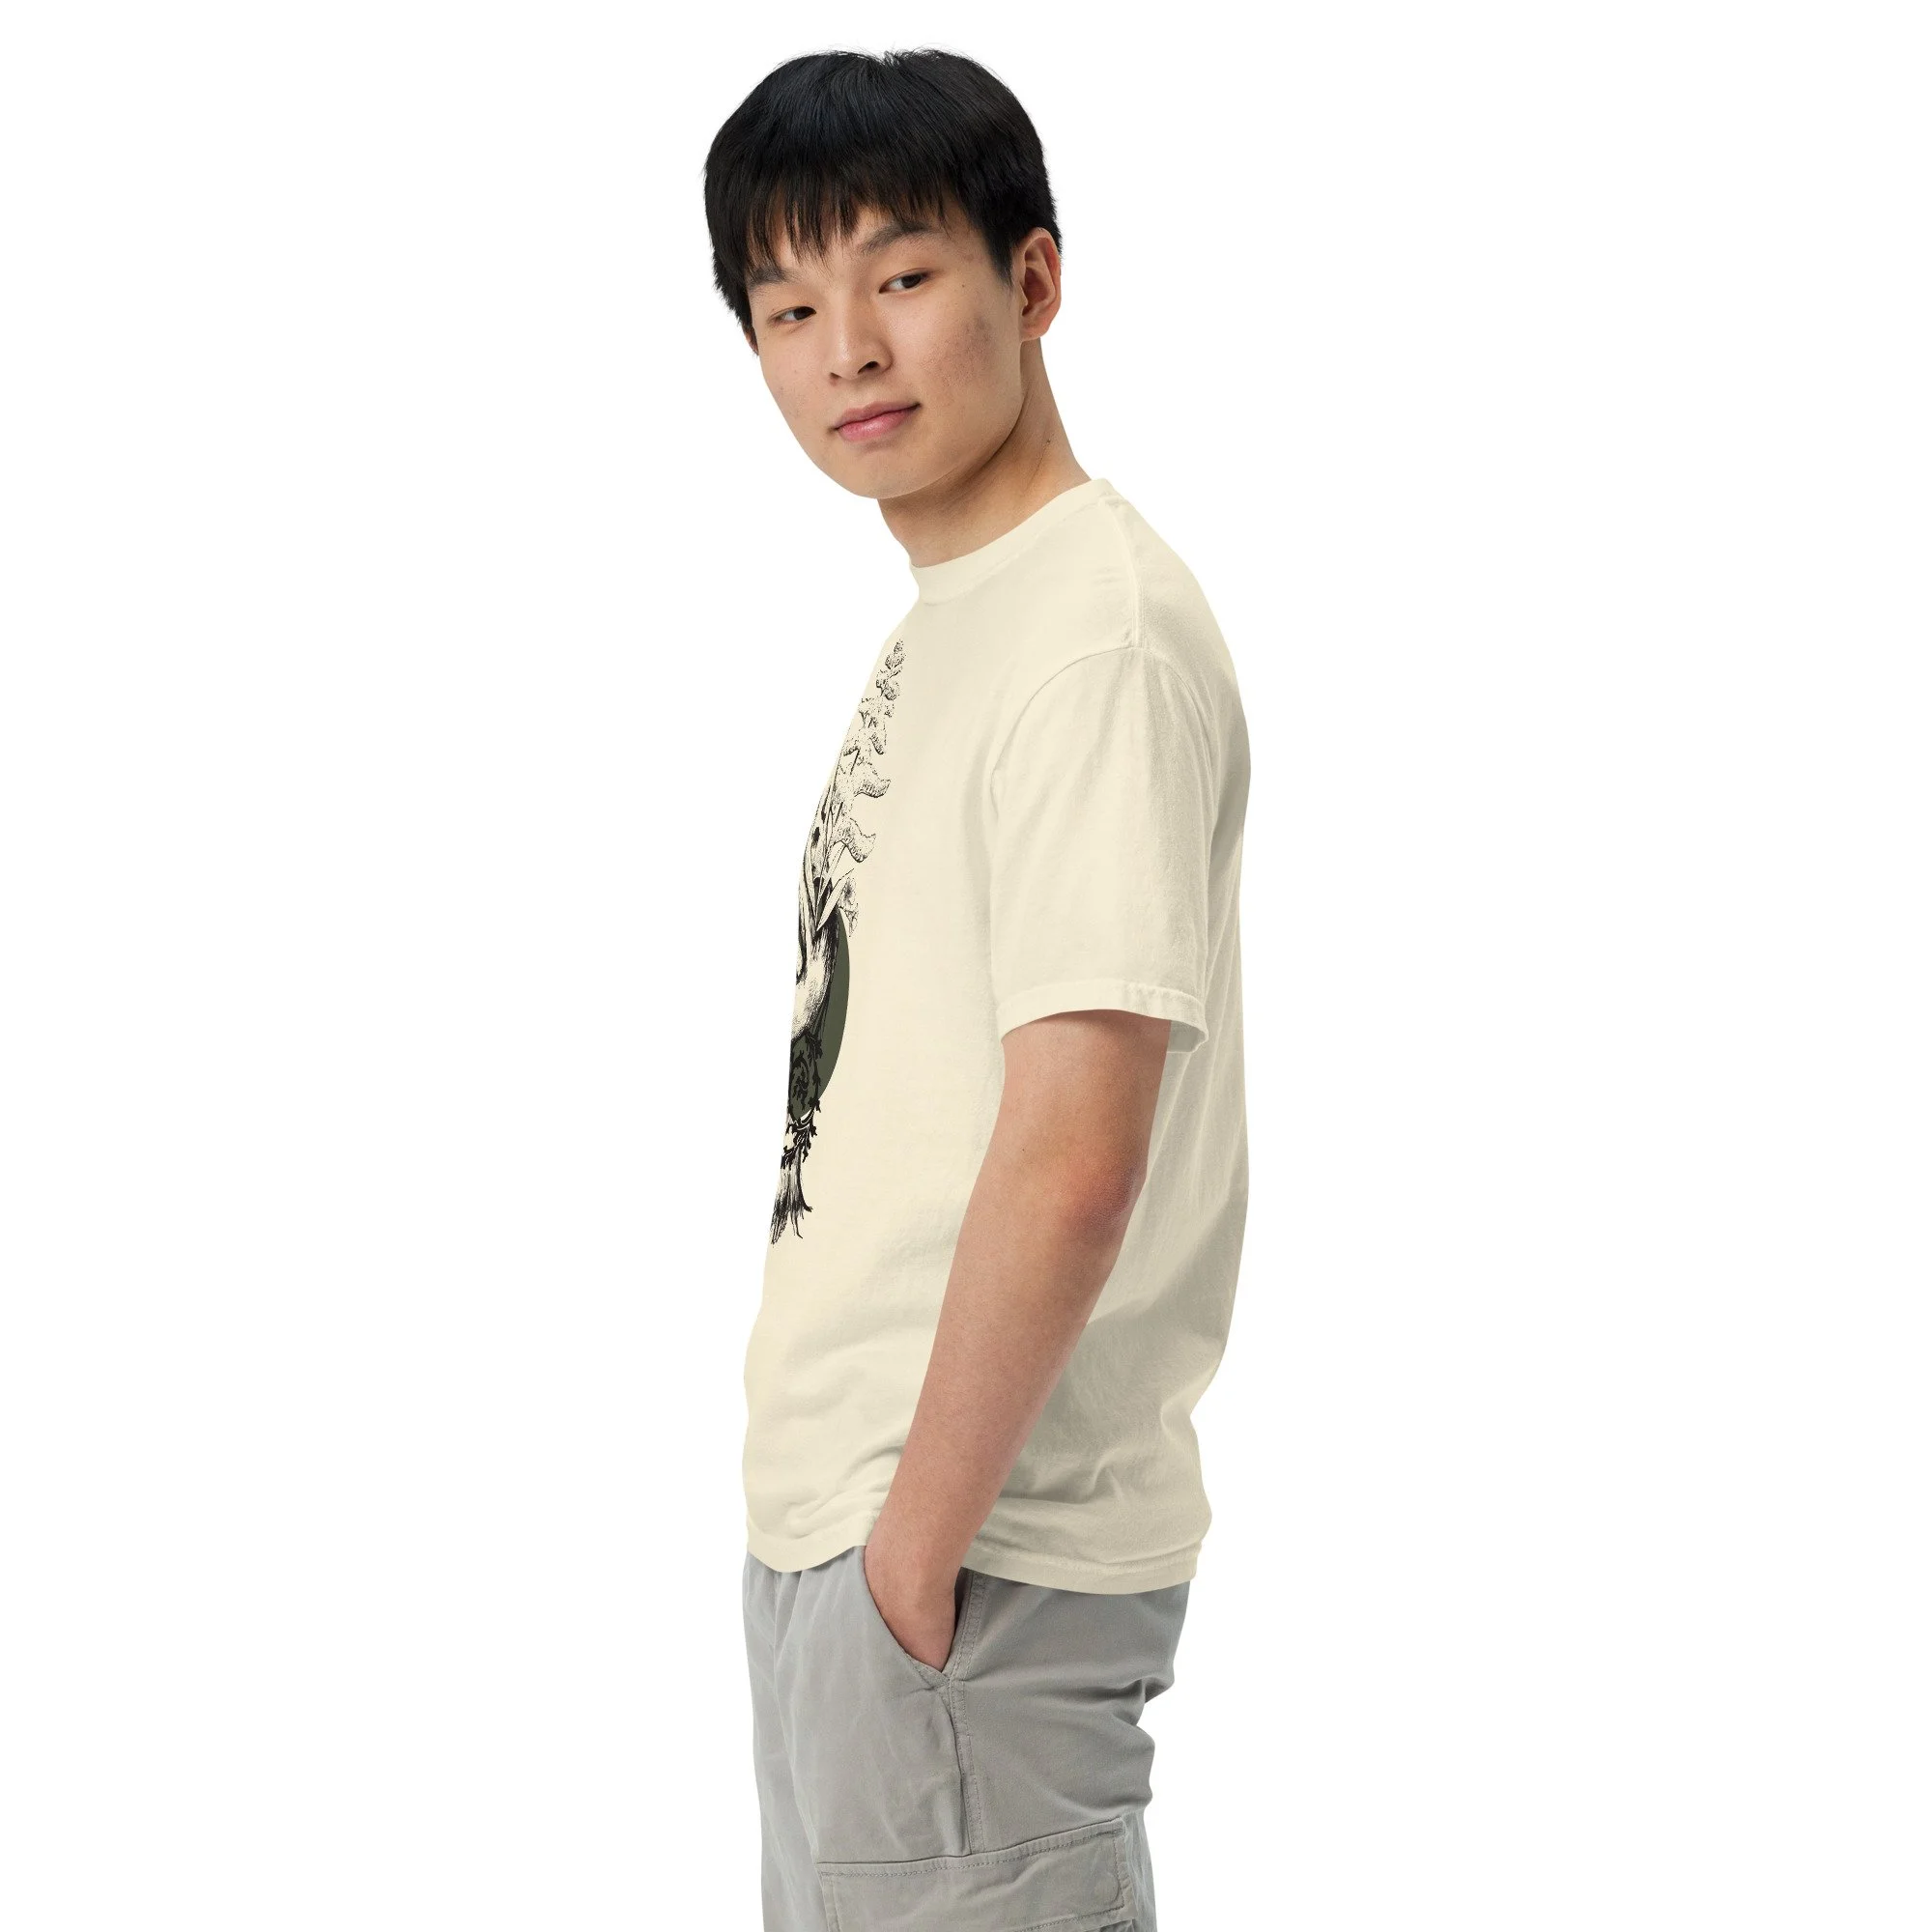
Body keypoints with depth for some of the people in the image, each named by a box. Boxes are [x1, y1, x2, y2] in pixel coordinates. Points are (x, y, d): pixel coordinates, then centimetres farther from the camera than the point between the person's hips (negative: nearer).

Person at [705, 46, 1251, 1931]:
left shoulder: (1097, 635, -18)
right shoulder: (942, 623, 12)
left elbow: (1071, 1163, -24)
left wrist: (919, 1543, -17)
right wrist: (838, 1505, 14)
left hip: (972, 1563, -9)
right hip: (842, 1512, 9)